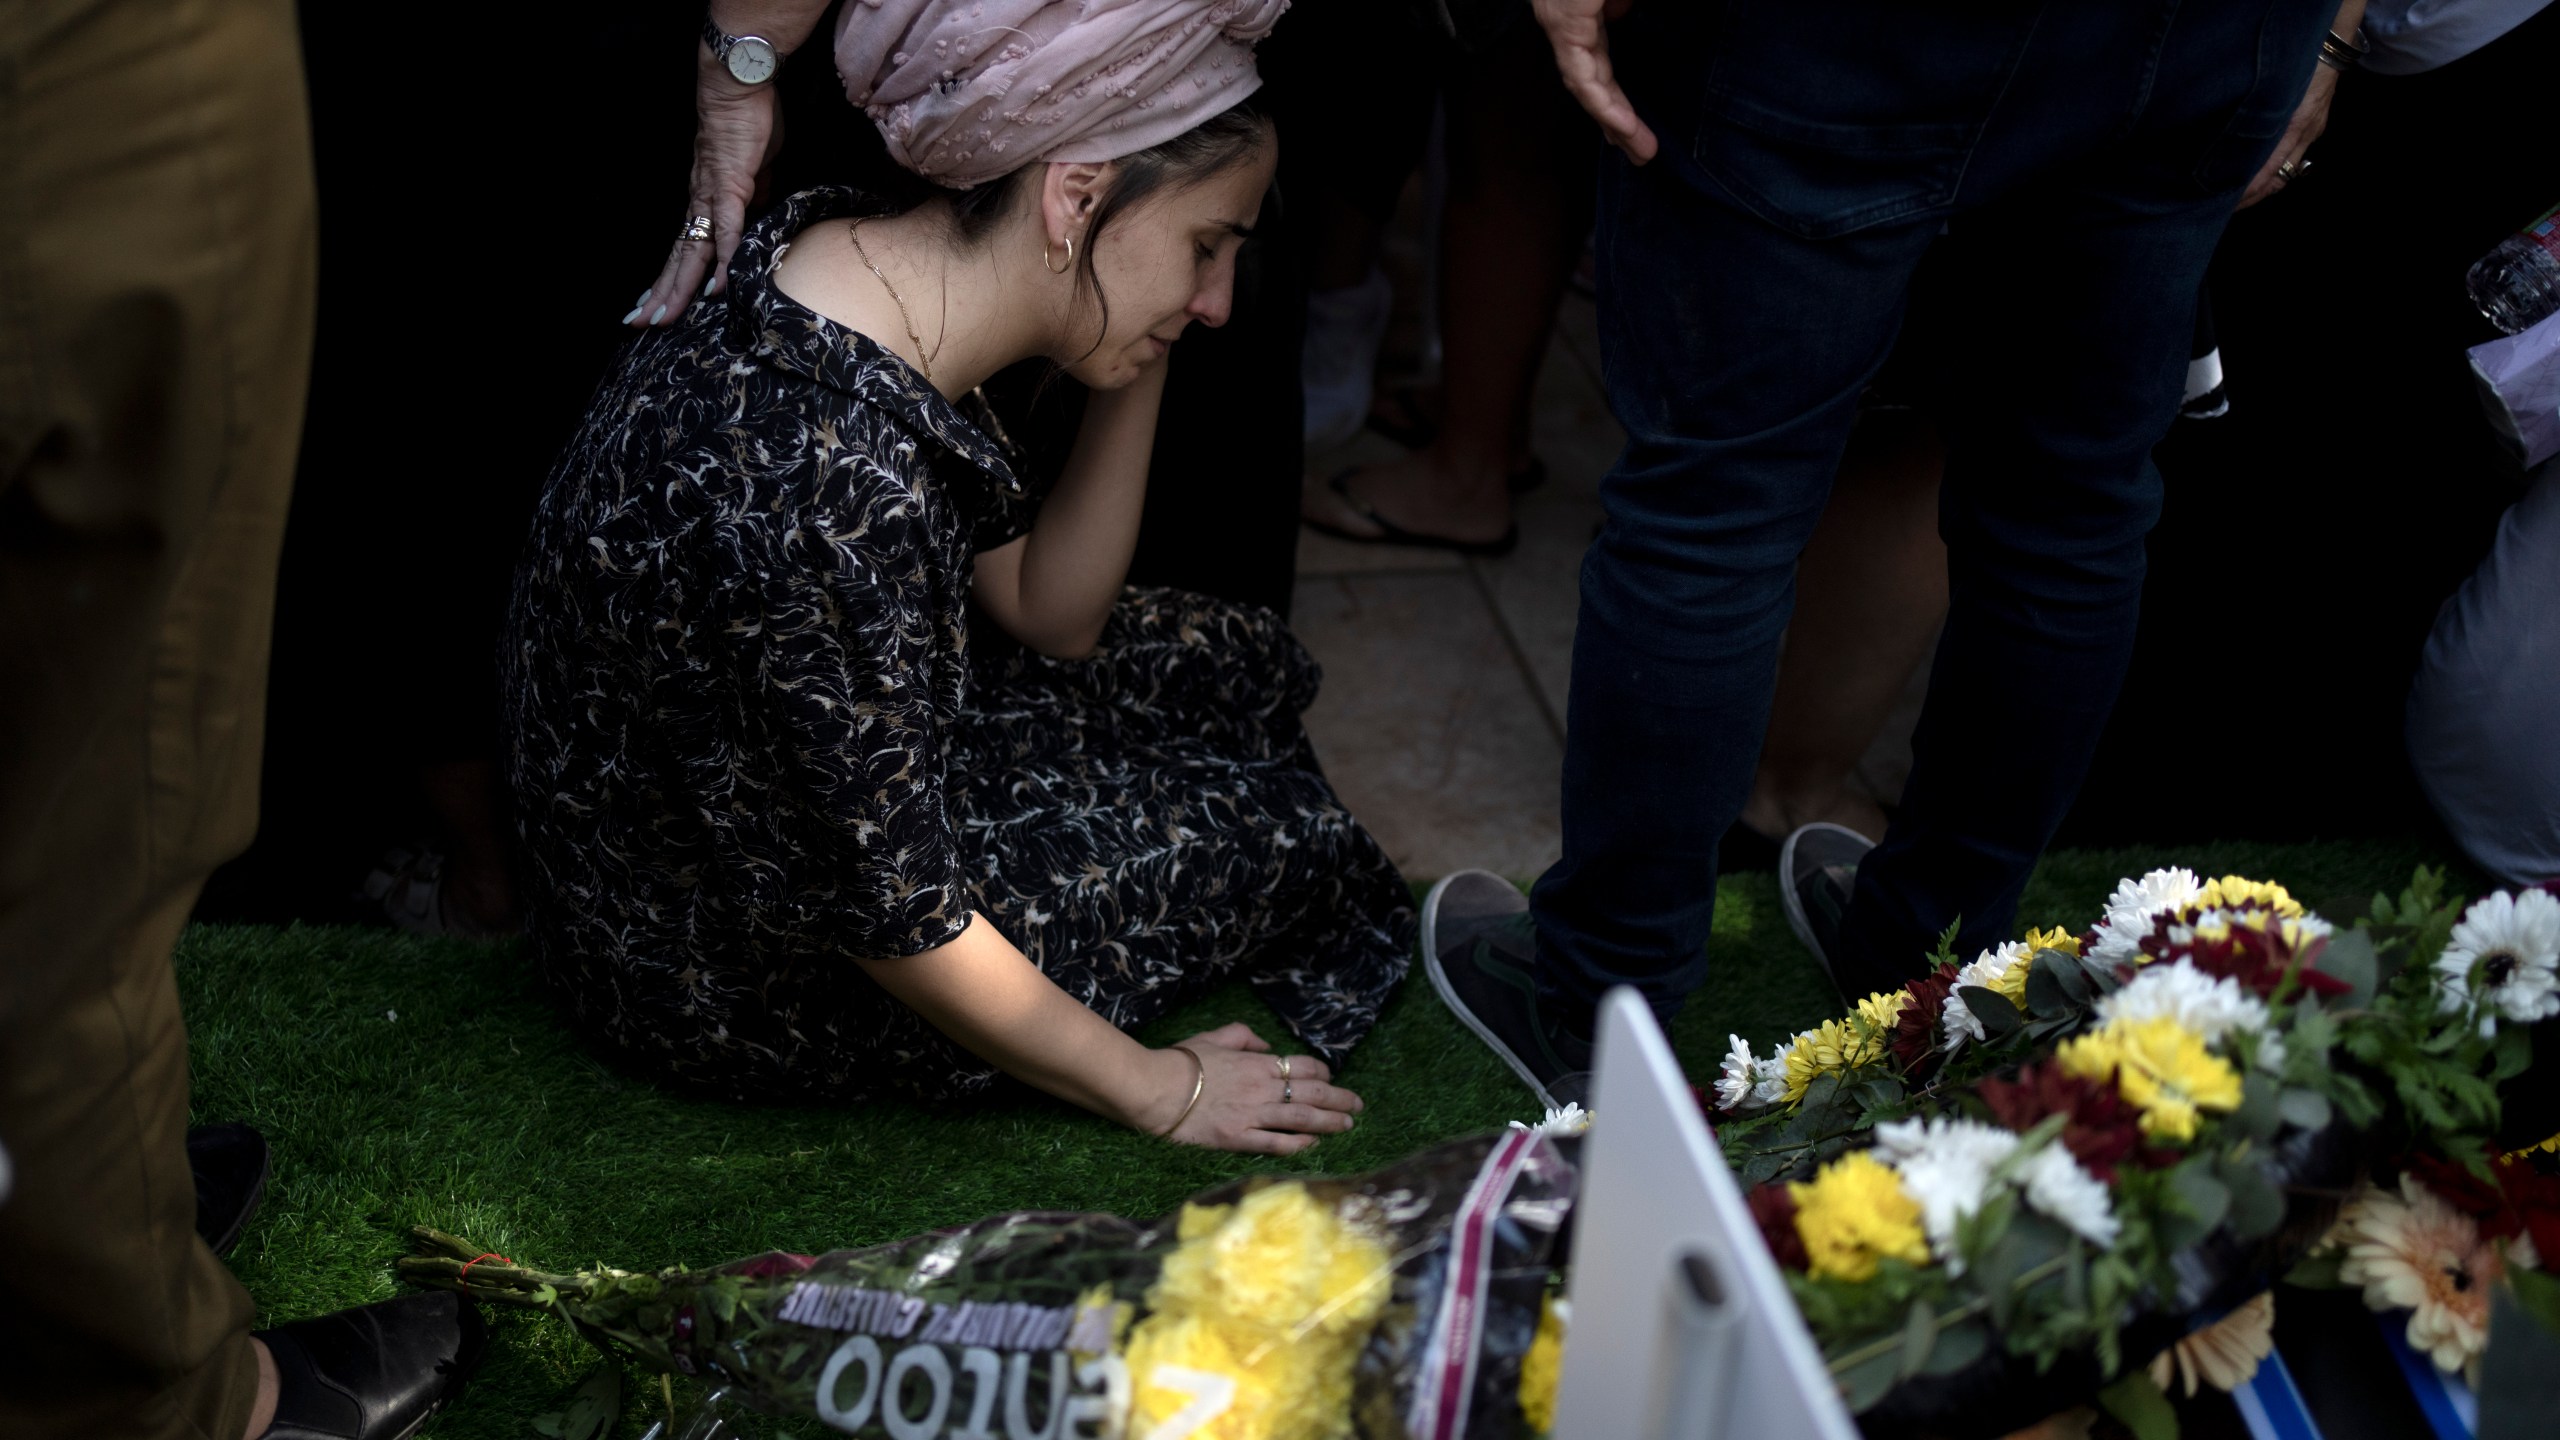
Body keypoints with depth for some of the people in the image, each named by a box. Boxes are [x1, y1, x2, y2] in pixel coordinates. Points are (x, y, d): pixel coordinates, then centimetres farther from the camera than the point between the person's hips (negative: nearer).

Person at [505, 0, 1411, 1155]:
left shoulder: (850, 255, -9)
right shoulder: (829, 488, -37)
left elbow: (1047, 616, 4)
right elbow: (891, 914, -26)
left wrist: (1139, 368, -9)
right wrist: (1158, 1092, -13)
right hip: (726, 973, -8)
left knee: (1237, 667, 15)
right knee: (1272, 828, 2)